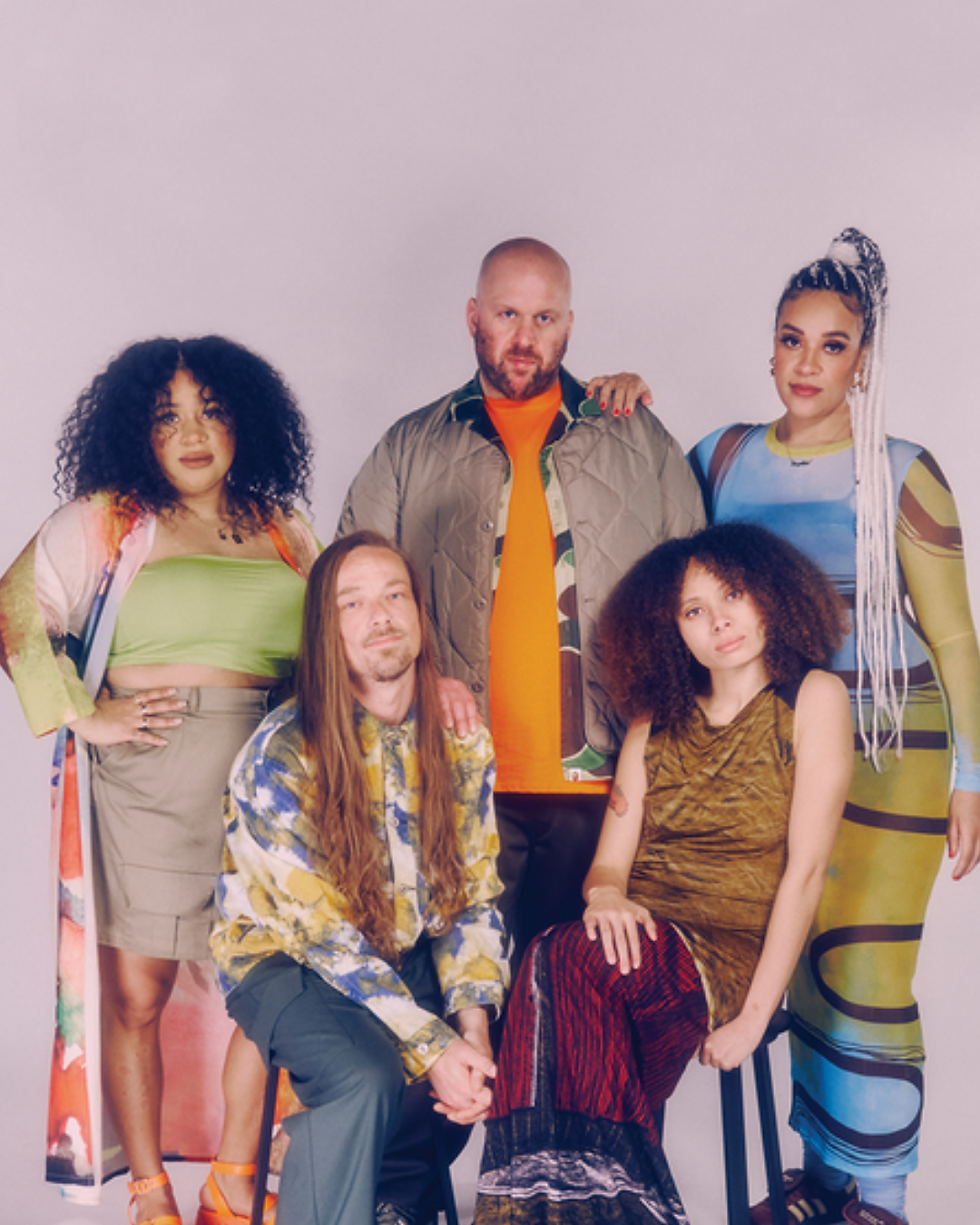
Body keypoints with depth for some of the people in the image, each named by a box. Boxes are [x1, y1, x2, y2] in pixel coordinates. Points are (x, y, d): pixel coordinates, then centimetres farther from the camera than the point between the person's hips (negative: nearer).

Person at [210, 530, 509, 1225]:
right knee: (366, 1076, -32)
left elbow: (475, 889, 0)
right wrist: (432, 1046, -27)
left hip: (409, 953, 6)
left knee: (506, 1055, -16)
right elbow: (325, 934, -21)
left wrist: (472, 1020, -16)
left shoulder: (460, 735, -4)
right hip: (284, 954, -5)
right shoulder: (280, 757, -21)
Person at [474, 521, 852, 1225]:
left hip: (732, 959, -4)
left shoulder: (813, 699, 3)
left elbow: (805, 869, -5)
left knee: (563, 962, -32)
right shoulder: (657, 720, 18)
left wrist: (755, 1015, -12)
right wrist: (605, 893, -14)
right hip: (640, 946, 4)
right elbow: (611, 859, 12)